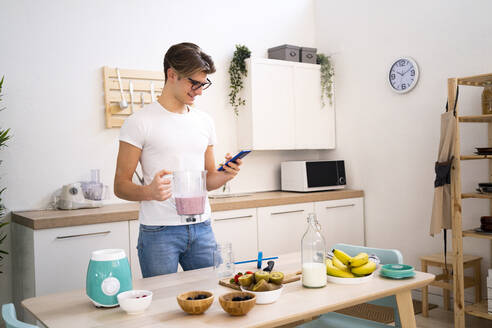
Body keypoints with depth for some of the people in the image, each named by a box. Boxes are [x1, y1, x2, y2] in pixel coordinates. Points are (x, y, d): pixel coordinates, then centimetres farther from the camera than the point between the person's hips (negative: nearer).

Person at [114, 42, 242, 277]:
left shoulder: (205, 122, 12)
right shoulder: (140, 122, -5)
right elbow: (120, 186, -6)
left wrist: (225, 175, -4)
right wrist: (149, 191, -26)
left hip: (201, 228, 5)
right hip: (158, 231, -4)